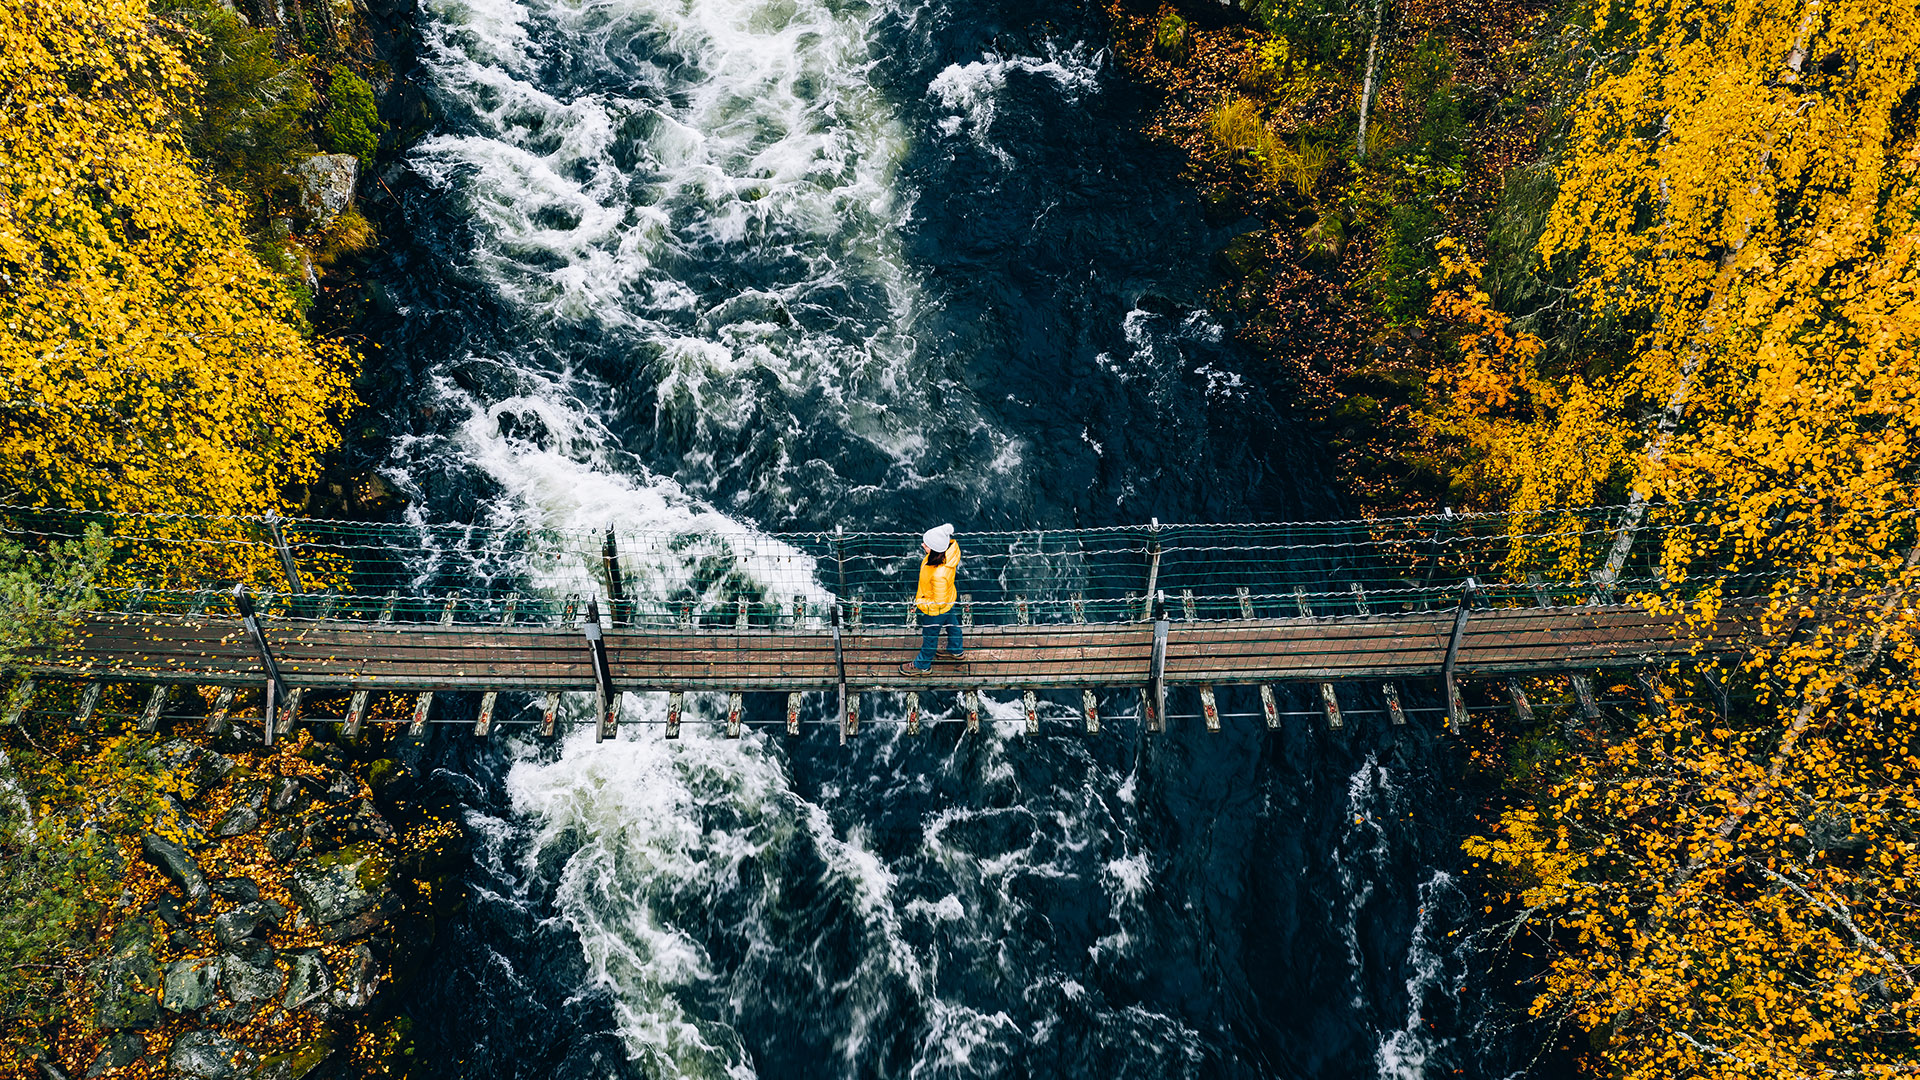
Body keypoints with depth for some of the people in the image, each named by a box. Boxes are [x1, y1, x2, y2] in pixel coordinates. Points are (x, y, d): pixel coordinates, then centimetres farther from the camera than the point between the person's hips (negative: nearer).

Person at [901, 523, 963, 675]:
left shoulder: (939, 575, -47)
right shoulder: (951, 547, -27)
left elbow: (938, 603, -33)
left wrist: (919, 603, -19)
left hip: (935, 611, -8)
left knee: (930, 636, 21)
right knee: (951, 622, 34)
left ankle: (923, 665, 48)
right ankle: (956, 650, 62)